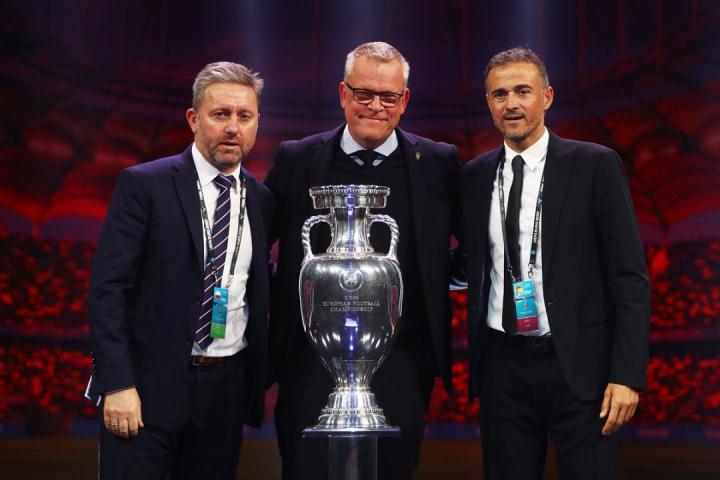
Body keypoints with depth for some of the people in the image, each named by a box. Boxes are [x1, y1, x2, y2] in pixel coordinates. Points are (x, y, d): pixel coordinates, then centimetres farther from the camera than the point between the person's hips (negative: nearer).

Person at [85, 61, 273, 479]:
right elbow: (108, 288, -8)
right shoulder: (143, 185, -4)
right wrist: (118, 384, -15)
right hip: (149, 384, -4)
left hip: (227, 390, 4)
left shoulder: (262, 200, 10)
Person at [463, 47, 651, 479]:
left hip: (579, 364, -3)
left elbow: (631, 277, -5)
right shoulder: (474, 176, 10)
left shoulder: (596, 165, -3)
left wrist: (628, 375, -13)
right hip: (502, 365, 4)